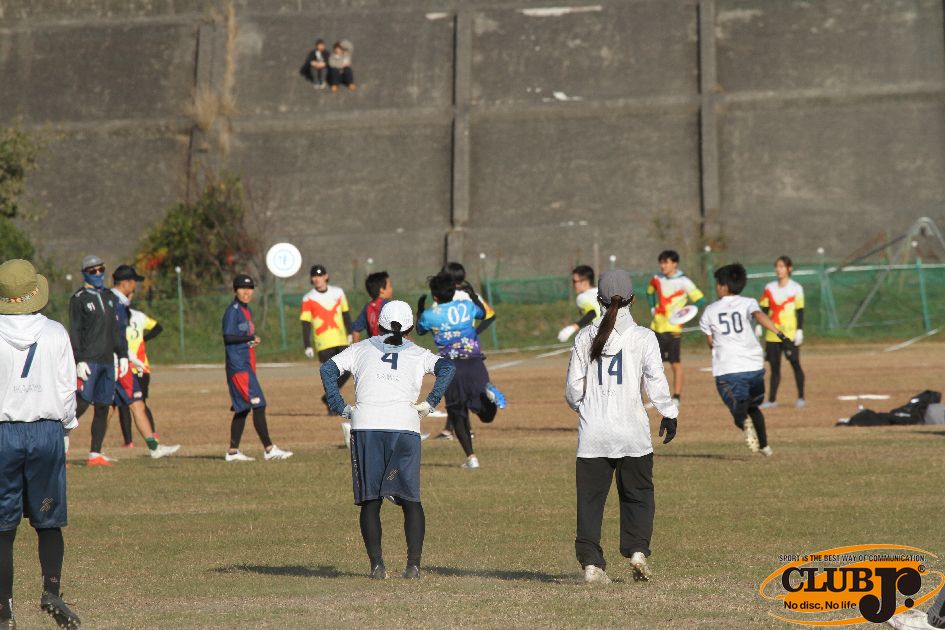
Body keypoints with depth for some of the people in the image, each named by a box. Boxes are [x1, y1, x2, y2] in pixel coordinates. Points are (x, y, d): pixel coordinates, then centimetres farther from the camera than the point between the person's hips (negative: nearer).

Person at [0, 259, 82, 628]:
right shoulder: (55, 334, 0)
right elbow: (67, 387, 2)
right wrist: (65, 426, 16)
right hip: (47, 431, 1)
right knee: (48, 522, 11)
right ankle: (51, 591, -7)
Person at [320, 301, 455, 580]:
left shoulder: (361, 349, 18)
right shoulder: (418, 354, 17)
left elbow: (328, 368, 6)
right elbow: (447, 367, -1)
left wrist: (341, 407, 5)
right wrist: (431, 402, 0)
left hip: (365, 425, 0)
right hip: (405, 426, 0)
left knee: (370, 499, 6)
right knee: (410, 498, 6)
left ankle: (377, 564, -4)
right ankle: (413, 563, -4)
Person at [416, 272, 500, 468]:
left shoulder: (429, 314, 0)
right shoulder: (467, 306, 7)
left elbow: (420, 330, 23)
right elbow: (483, 313, 30)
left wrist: (419, 309, 36)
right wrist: (473, 295, 45)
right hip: (475, 363, 2)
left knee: (458, 415, 13)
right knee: (486, 414, 3)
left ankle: (471, 457, 1)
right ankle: (488, 392, -31)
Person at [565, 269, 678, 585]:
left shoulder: (585, 337, 4)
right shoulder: (643, 337, -2)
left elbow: (573, 389, 5)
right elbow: (656, 380, -6)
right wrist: (669, 414, 5)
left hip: (593, 431, 1)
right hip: (632, 429, -1)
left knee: (590, 498, 5)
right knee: (638, 495, 13)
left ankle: (591, 562, -2)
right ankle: (637, 550, -1)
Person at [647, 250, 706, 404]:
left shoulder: (683, 282, -9)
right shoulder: (657, 279, 5)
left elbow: (700, 300, -9)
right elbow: (650, 292, 27)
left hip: (673, 328, -5)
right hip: (658, 327, 5)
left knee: (676, 363, -1)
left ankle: (677, 397, 7)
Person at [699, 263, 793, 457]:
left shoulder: (710, 311, 9)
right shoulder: (747, 303, 6)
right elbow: (759, 315, -17)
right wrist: (780, 334, -28)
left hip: (727, 370, -2)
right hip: (754, 366, 2)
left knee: (739, 411, -4)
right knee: (753, 407, 24)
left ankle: (745, 422, -39)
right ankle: (764, 446, 21)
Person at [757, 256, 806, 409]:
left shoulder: (796, 288, -1)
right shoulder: (770, 288, 8)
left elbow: (800, 311, -2)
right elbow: (764, 309, 10)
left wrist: (799, 330, -8)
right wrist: (759, 326, -1)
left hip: (790, 333, -3)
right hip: (772, 335, 3)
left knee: (795, 364, -2)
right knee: (774, 366, 5)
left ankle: (801, 397, 7)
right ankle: (772, 399, 7)